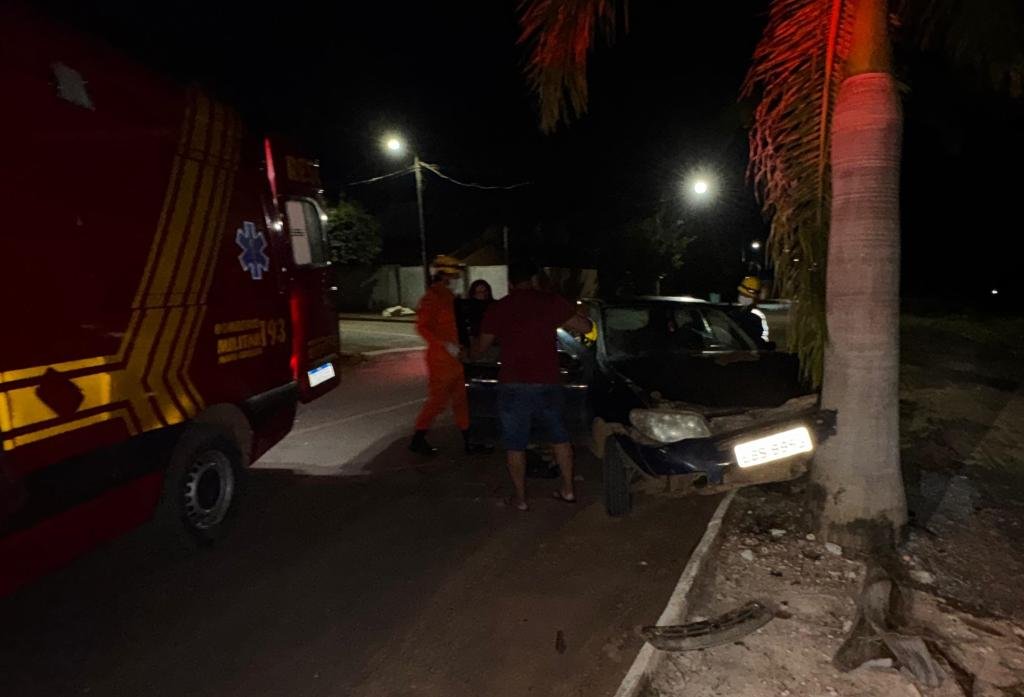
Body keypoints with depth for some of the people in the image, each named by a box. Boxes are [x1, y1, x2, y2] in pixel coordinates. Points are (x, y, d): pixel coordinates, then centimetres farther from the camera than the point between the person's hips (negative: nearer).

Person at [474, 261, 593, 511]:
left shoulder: (497, 308, 0)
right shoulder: (552, 302, 0)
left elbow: (481, 348, 8)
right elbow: (585, 327, 7)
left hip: (513, 385, -1)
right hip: (548, 383, 2)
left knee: (515, 444, 11)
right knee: (559, 436, 21)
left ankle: (520, 498, 19)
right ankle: (568, 489, 26)